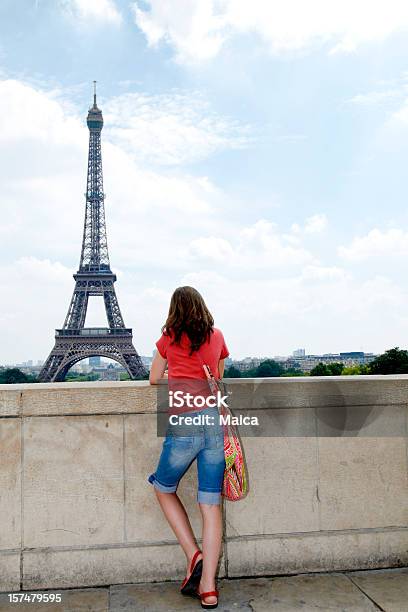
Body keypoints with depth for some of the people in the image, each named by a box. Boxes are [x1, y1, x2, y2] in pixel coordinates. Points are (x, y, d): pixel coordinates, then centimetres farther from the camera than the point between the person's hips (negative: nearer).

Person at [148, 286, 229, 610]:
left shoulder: (169, 338, 7)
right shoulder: (217, 336, 13)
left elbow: (154, 380, 20)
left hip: (184, 423, -3)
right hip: (216, 420, 3)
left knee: (164, 489, 21)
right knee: (211, 504, 8)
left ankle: (194, 557, 11)